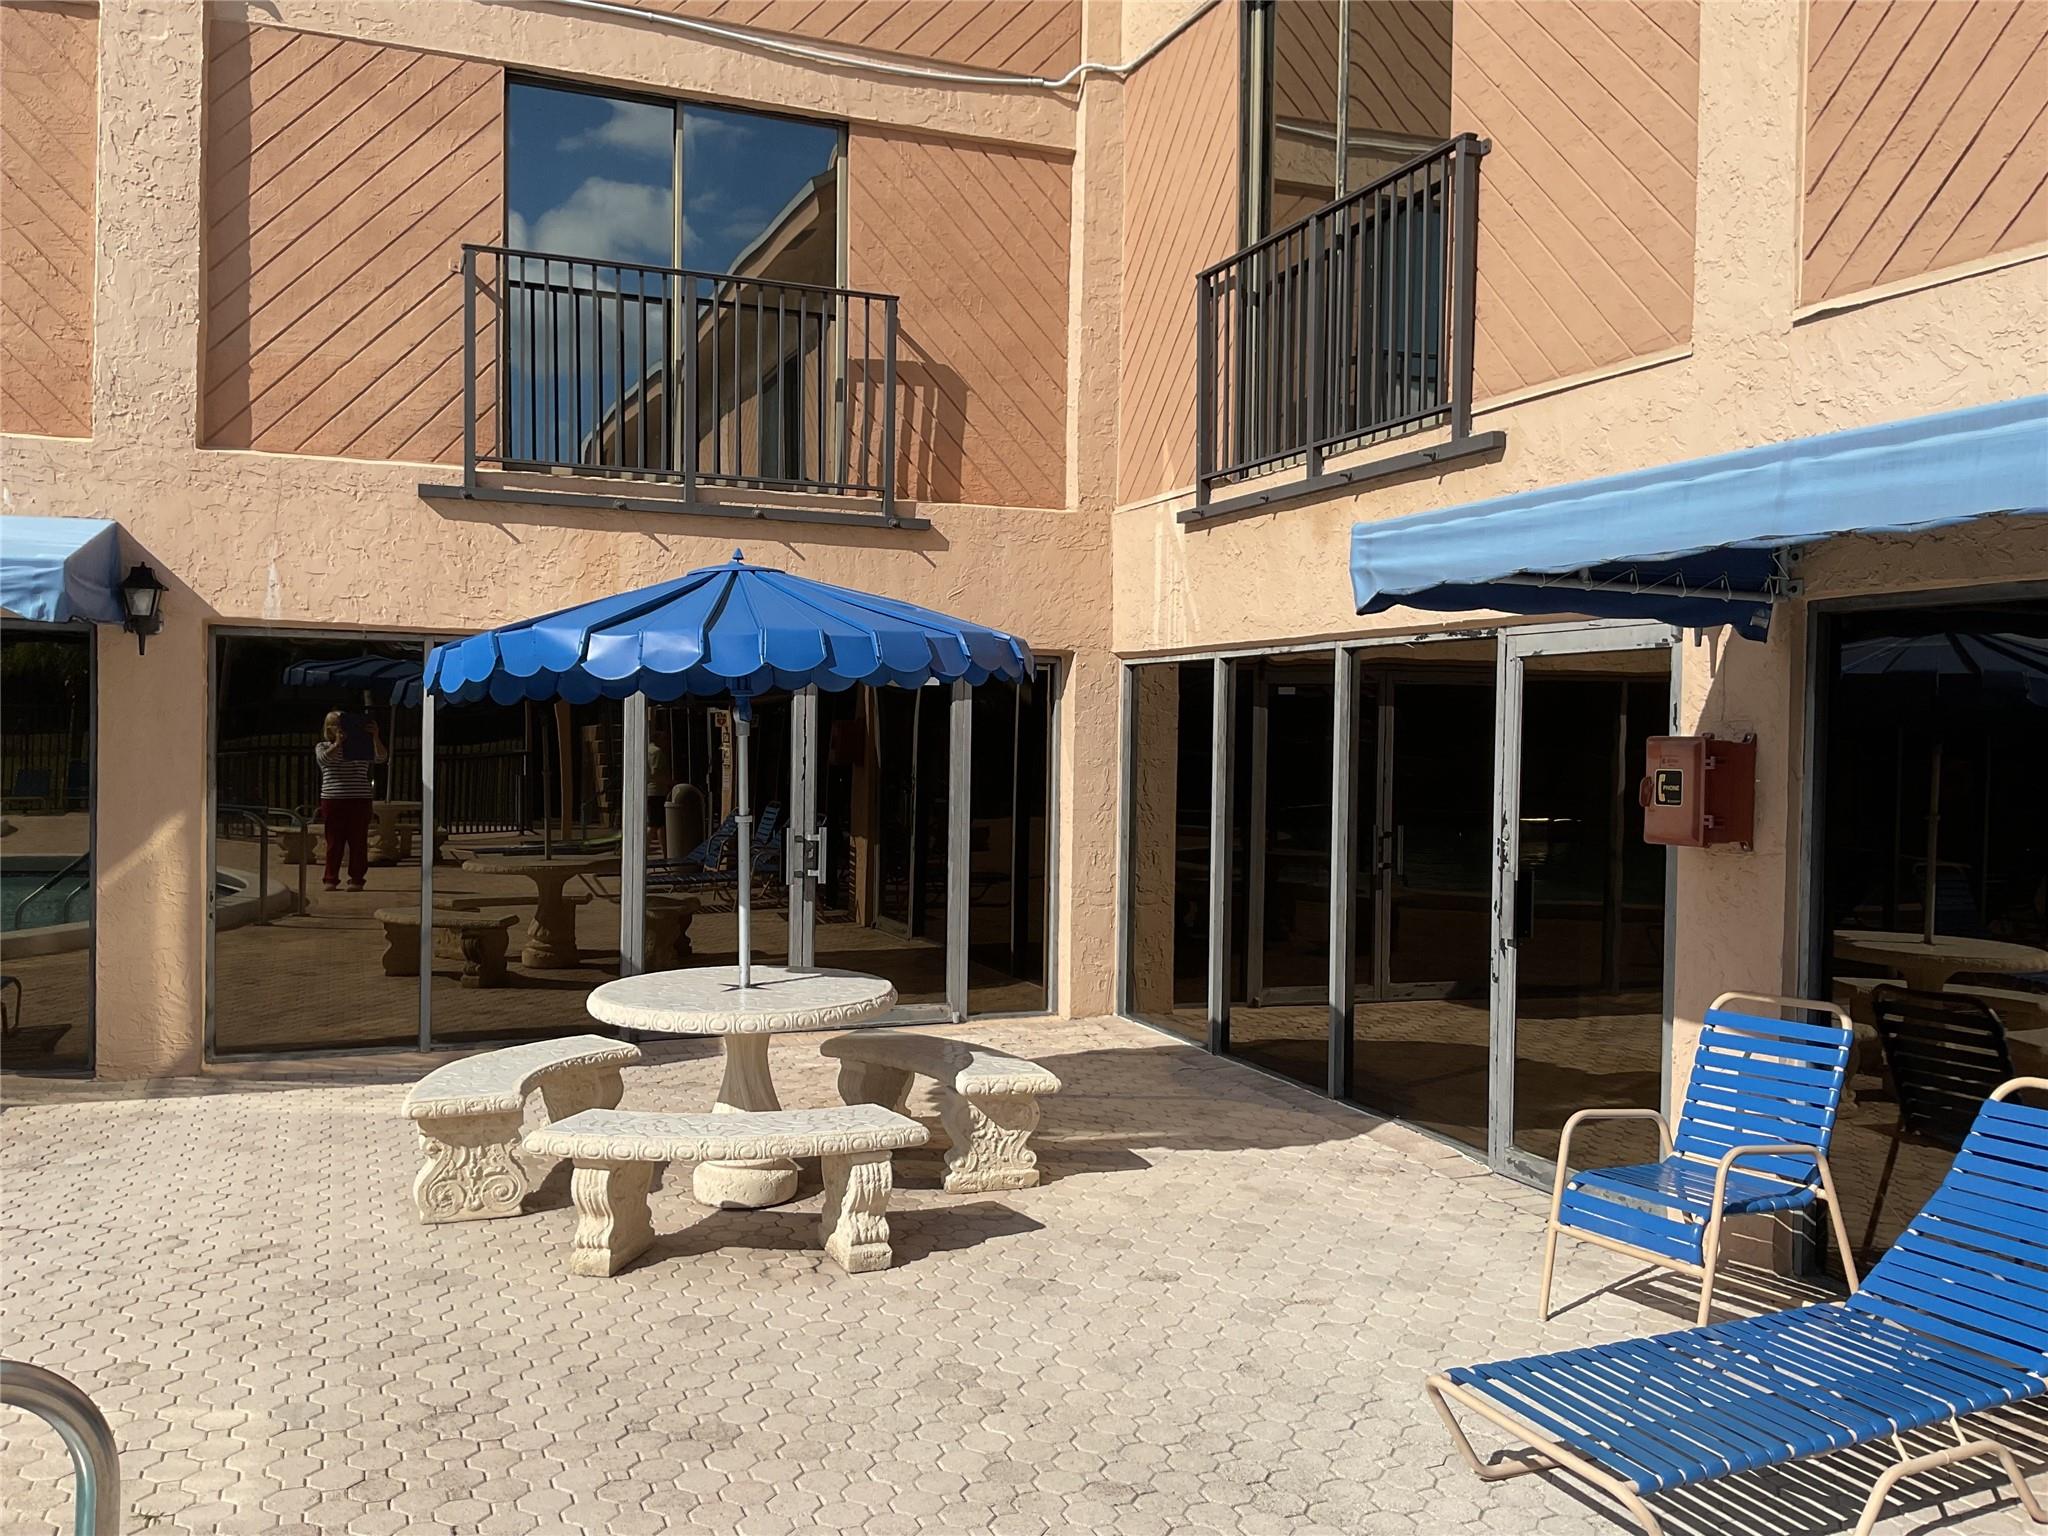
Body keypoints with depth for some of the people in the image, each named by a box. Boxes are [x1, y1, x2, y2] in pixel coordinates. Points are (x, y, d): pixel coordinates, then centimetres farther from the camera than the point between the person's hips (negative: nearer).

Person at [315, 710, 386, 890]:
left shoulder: (362, 746, 10)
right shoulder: (323, 747, 8)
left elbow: (382, 757, -5)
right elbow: (324, 758, -14)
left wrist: (375, 737, -20)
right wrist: (337, 743, -30)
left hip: (360, 800, 1)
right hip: (333, 800, -1)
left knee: (358, 841, -1)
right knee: (334, 842, 1)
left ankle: (356, 880, 5)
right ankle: (331, 880, 6)